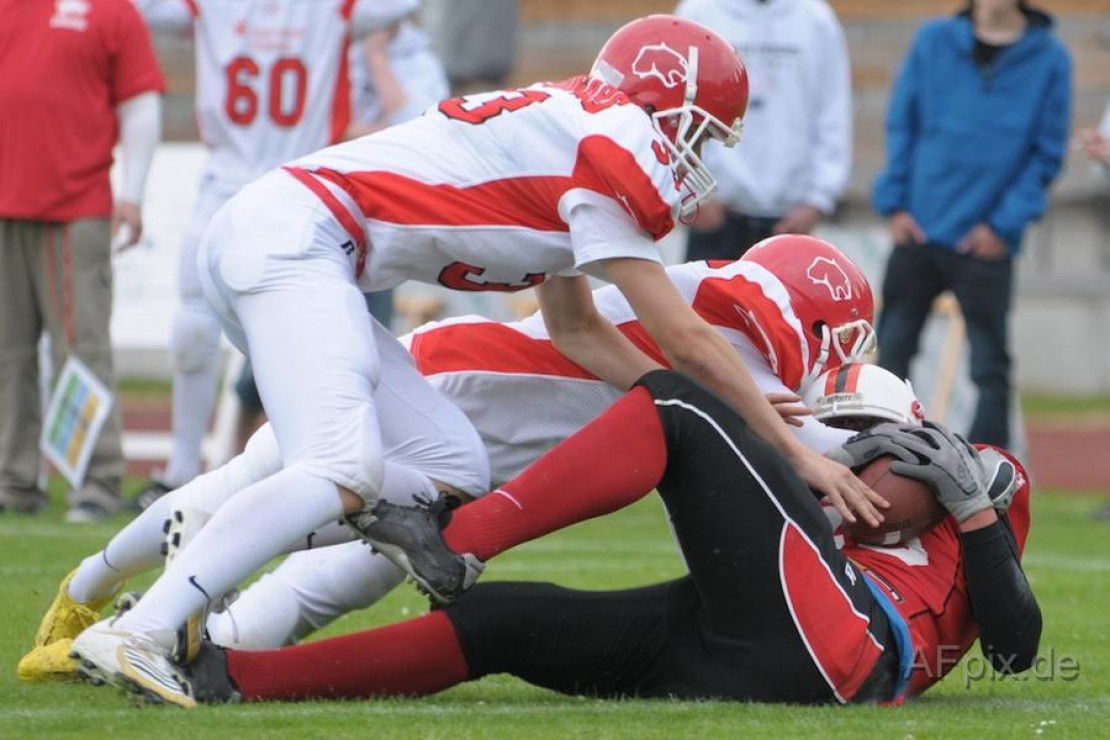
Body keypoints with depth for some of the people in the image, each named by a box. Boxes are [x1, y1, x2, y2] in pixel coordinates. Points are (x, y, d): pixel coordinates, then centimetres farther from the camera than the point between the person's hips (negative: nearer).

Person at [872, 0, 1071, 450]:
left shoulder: (1049, 59, -2)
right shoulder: (933, 42, 4)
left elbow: (1046, 155, -1)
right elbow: (901, 126, 6)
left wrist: (1005, 224, -9)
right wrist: (894, 203, -2)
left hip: (986, 244, -2)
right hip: (916, 230, 2)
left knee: (990, 369, -1)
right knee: (891, 354, 6)